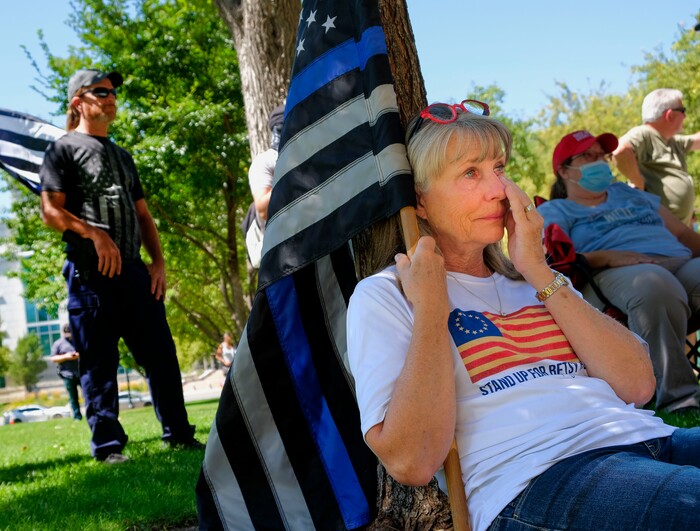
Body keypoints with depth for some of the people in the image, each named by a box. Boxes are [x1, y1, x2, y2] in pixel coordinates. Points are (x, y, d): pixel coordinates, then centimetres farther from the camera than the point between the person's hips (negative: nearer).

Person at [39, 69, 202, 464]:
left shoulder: (122, 156, 24)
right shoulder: (64, 150, 4)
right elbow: (51, 210, -6)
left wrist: (158, 262, 10)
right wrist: (94, 233, -20)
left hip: (133, 269, 6)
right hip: (90, 271, -6)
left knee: (162, 353, 4)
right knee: (99, 361, -3)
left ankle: (178, 434, 12)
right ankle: (107, 444, 3)